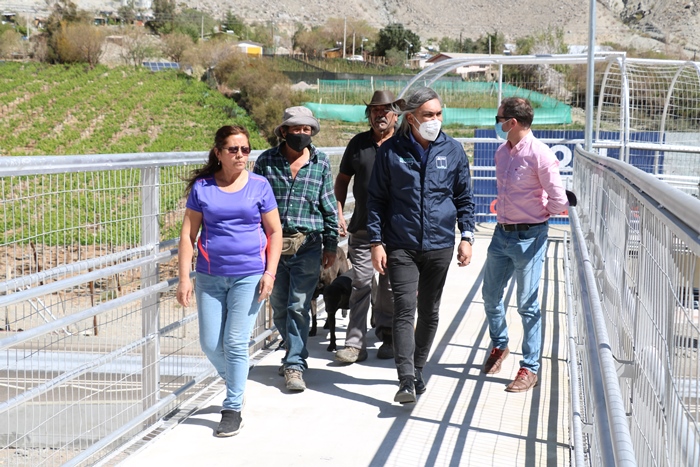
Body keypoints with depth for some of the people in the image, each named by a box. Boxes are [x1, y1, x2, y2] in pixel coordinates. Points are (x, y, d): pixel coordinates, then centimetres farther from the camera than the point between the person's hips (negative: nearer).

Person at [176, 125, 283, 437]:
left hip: (248, 276, -2)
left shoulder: (259, 186, 1)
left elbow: (275, 232, 4)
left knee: (236, 343, -4)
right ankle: (234, 383, 34)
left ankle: (233, 409, 9)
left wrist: (270, 273, -5)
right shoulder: (202, 187, 2)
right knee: (210, 344, 5)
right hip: (210, 276, 2)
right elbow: (188, 234, 3)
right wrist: (184, 278, -3)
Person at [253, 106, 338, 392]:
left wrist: (331, 245, 6)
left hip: (307, 246, -1)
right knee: (279, 307, 10)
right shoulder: (266, 161, 2)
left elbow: (329, 207, 8)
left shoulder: (321, 163, 4)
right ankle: (294, 352, 31)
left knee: (299, 307, -5)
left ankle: (295, 365, 1)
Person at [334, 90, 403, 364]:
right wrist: (339, 213, 5)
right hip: (362, 228, 2)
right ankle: (355, 344, 1)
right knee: (361, 285, 0)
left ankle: (387, 338, 20)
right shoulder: (358, 143, 8)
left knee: (390, 286, 7)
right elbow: (342, 179, 16)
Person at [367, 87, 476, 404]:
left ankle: (417, 370, 27)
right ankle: (406, 380, -13)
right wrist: (376, 241, -4)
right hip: (401, 246, -2)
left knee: (430, 312, 11)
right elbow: (376, 199, 2)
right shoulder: (390, 151, -2)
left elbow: (464, 198, 11)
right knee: (404, 309, -12)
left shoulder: (453, 151, 4)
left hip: (439, 245, 3)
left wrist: (467, 237, 3)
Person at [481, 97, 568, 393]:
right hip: (502, 233, 7)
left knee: (527, 305, -1)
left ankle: (530, 368, 10)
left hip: (529, 237, -7)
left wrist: (538, 215, 2)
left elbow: (558, 201, -13)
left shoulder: (540, 155, -18)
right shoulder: (502, 152, 6)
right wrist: (503, 210, 14)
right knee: (490, 295, 15)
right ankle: (499, 346, 39)